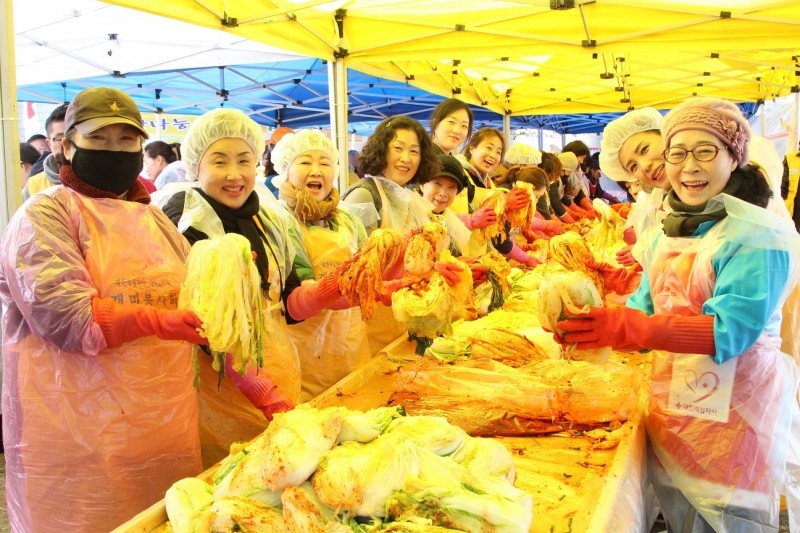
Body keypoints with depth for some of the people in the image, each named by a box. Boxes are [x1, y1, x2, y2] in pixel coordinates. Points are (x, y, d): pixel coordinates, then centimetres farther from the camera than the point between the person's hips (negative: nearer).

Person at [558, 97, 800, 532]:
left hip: (734, 405, -6)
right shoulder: (668, 228, 7)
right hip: (672, 398, 7)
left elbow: (731, 330, -24)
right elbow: (646, 303, 7)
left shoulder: (758, 234, -15)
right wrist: (595, 320, -13)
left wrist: (629, 328, -33)